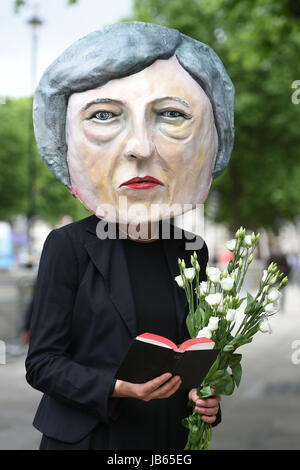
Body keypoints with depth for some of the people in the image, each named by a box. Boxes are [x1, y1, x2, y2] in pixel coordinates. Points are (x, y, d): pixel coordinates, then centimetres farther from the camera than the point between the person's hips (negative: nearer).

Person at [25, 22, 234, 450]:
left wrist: (207, 397, -6)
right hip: (87, 435, -4)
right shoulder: (68, 247, -13)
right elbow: (42, 363, -11)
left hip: (171, 434, 4)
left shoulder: (191, 251, -1)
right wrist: (116, 388, -25)